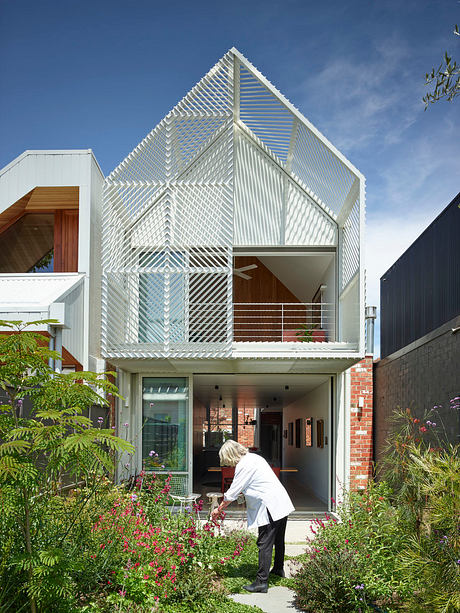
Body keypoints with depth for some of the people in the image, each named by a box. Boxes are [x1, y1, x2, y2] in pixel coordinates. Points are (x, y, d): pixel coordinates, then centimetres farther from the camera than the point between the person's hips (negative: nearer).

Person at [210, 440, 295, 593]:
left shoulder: (243, 465, -15)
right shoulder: (253, 457, 14)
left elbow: (232, 493, -11)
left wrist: (219, 510, 1)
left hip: (270, 508, -10)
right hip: (282, 504, 10)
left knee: (265, 544, -6)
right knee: (278, 540, 25)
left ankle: (261, 582, -5)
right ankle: (278, 569, 42)